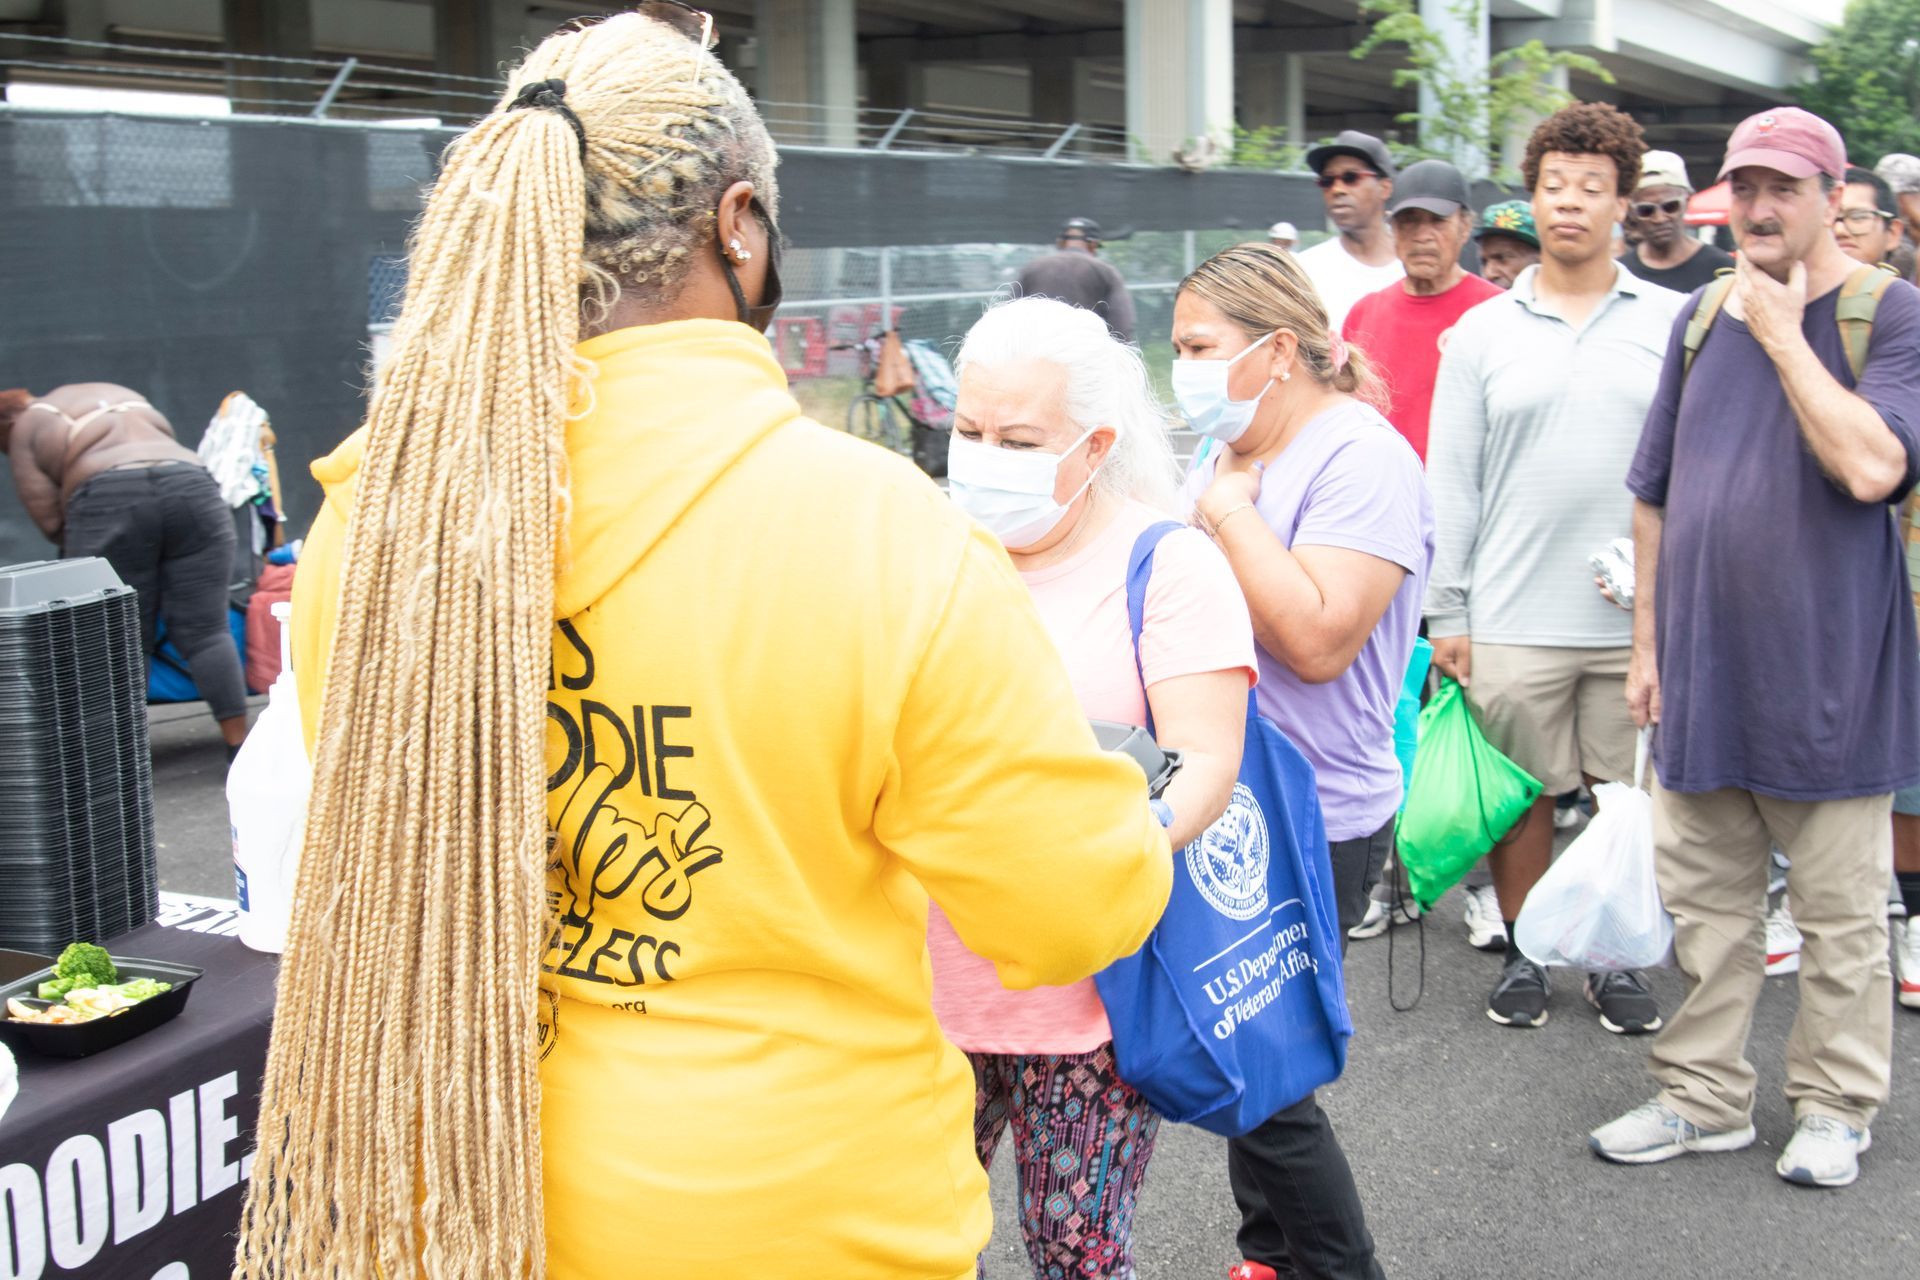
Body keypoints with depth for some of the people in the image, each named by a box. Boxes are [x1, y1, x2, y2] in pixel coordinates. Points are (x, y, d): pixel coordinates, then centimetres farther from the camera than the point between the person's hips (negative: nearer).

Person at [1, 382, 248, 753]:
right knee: (206, 631, 5)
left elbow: (51, 522, 9)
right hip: (192, 487, 4)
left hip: (107, 502, -4)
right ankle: (239, 747, 3)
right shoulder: (120, 394, 34)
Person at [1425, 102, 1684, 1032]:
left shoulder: (1673, 322, 6)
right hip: (1515, 617, 0)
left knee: (1632, 795, 8)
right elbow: (1451, 483, 5)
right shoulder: (1481, 333, 6)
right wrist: (1448, 613, 1)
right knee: (1523, 793, 8)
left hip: (1640, 616, 0)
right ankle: (1523, 951, 24)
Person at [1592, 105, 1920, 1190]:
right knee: (1706, 903, 12)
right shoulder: (1702, 319, 10)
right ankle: (1705, 1097, 25)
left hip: (1824, 670, -5)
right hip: (1702, 663, 5)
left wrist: (1783, 335, -16)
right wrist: (1649, 638, 10)